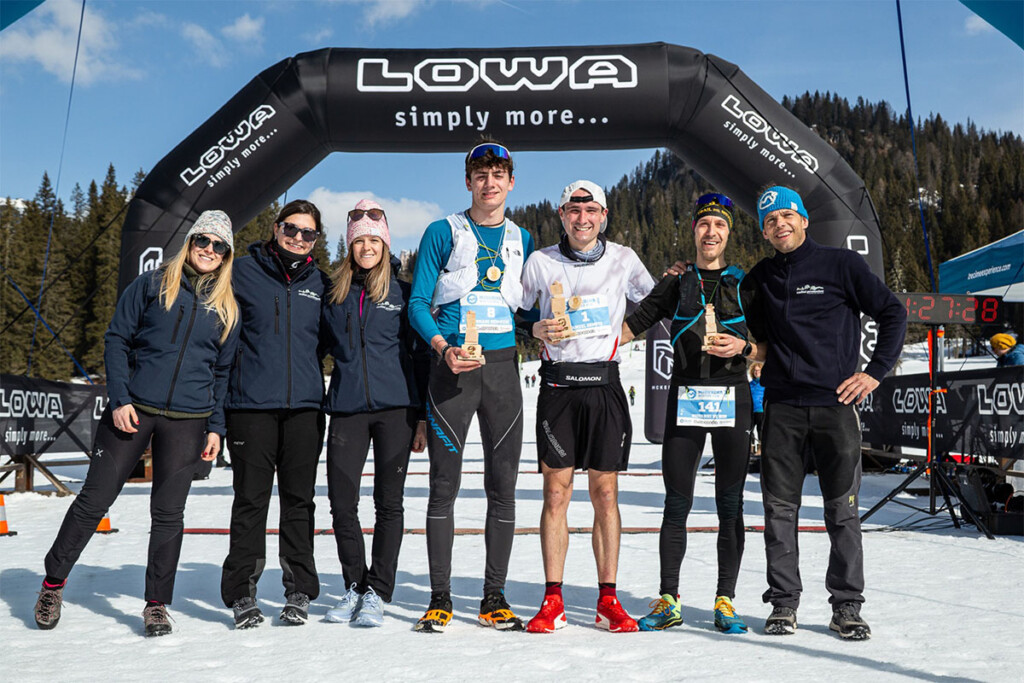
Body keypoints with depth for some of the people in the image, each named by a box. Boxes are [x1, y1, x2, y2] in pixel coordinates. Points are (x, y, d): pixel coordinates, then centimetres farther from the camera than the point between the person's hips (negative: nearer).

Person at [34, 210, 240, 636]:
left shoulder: (227, 308, 9)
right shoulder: (151, 285, 3)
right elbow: (116, 340, 2)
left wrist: (216, 427, 5)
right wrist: (119, 398, -7)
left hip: (187, 422, 2)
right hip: (132, 411, -1)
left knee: (168, 513, 5)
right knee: (94, 498, 5)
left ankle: (156, 604, 17)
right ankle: (54, 581, 27)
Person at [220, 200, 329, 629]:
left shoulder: (319, 283, 11)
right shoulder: (244, 272, 4)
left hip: (305, 405, 2)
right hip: (251, 404, -2)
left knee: (299, 500, 6)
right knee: (250, 500, 1)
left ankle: (299, 592, 17)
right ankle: (242, 593, 14)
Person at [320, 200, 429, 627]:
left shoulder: (403, 292, 6)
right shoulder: (333, 293, 11)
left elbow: (421, 355, 5)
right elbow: (323, 344, 23)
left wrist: (423, 417, 1)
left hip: (396, 408, -2)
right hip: (346, 409, 2)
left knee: (388, 502, 1)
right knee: (341, 502, 2)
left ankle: (377, 593, 13)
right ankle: (355, 587, 20)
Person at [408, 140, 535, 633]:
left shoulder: (522, 240, 14)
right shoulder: (443, 233, 3)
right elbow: (418, 303, 0)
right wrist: (442, 346, -17)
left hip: (502, 366, 3)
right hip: (452, 366, -3)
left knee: (503, 485, 5)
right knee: (444, 485, 1)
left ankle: (494, 596, 17)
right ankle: (440, 597, 13)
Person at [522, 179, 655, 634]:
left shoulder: (623, 260, 8)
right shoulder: (540, 261, 6)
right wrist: (538, 330, -7)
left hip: (604, 383, 1)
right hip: (557, 384, 0)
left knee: (605, 493, 4)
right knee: (556, 492, -1)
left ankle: (608, 600, 13)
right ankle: (552, 601, 9)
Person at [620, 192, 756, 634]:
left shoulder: (745, 284, 11)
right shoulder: (676, 284, 11)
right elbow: (629, 327, 7)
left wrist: (743, 346, -10)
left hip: (732, 399, 0)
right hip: (685, 397, 0)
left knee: (730, 506, 3)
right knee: (676, 504, 2)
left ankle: (725, 603, 13)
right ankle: (669, 601, 11)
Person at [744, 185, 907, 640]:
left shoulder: (841, 265, 2)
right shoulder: (760, 278, 12)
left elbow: (893, 314, 5)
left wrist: (875, 372, -2)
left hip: (835, 403, -2)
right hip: (781, 407, 3)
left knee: (842, 509, 3)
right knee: (779, 509, 3)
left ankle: (847, 605, 16)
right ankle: (783, 603, 13)